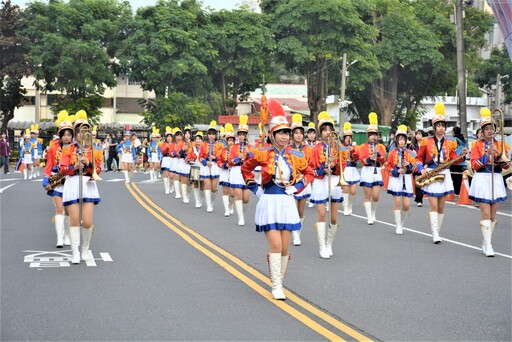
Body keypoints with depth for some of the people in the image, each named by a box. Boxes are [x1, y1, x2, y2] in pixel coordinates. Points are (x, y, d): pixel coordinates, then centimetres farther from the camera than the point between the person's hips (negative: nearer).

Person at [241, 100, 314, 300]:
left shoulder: (296, 156, 1)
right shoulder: (262, 154, -5)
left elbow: (309, 173, 16)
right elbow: (246, 168, 12)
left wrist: (297, 187, 4)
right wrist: (254, 187, 5)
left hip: (287, 203, 3)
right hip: (269, 203, -3)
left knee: (284, 249, 5)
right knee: (275, 246, -11)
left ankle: (279, 281, 23)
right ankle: (276, 287, -4)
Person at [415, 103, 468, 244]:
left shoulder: (450, 143, 7)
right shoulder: (426, 142, 0)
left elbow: (454, 160, 6)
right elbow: (419, 158, 5)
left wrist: (462, 155, -12)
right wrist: (421, 169, -11)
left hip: (444, 175, 3)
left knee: (441, 206, 6)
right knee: (434, 206, -9)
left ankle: (437, 232, 15)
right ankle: (435, 235, -9)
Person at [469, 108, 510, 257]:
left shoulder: (500, 144, 11)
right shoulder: (477, 145, 2)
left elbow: (507, 165, 4)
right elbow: (474, 165, -7)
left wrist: (499, 154, -13)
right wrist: (487, 155, -17)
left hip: (496, 181, 4)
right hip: (482, 180, -4)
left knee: (493, 215, 7)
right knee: (486, 214, -9)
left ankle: (486, 243, 18)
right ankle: (488, 246, -10)